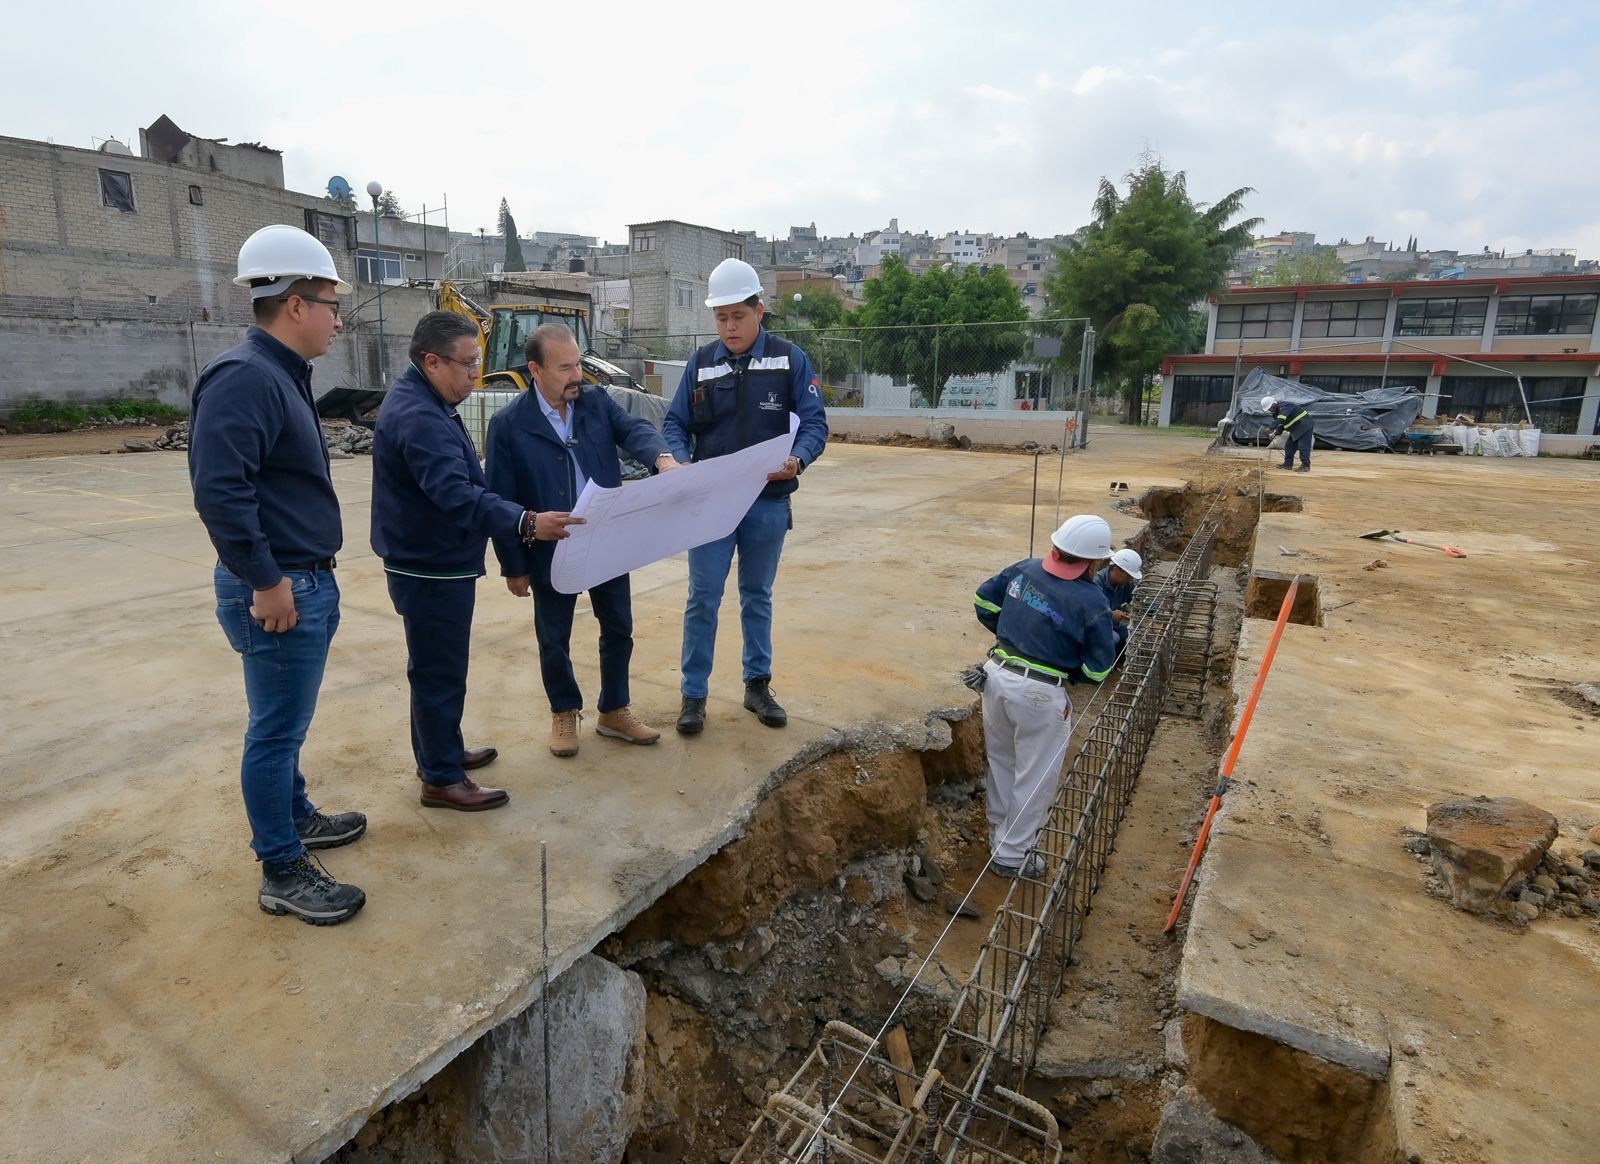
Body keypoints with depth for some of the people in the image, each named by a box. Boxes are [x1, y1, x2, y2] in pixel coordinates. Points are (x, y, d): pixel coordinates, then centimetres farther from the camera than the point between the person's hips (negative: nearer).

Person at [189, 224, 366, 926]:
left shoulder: (281, 375, 13)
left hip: (307, 582, 10)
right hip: (278, 590, -10)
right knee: (277, 731, 1)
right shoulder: (245, 378, -19)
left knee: (285, 724, 22)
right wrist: (265, 582, -22)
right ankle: (282, 874, 14)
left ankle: (296, 817, 40)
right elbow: (219, 490, -27)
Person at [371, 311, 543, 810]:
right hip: (433, 569, -11)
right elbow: (457, 496, -37)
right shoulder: (419, 417, -25)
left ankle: (439, 751, 37)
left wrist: (517, 518, 23)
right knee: (440, 673, 0)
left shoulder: (419, 399, 10)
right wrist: (525, 521, -47)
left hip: (431, 562, 11)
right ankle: (442, 779, 14)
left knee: (435, 666, 21)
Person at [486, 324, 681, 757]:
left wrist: (662, 456, -41)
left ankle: (614, 712, 32)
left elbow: (633, 428, -16)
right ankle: (564, 714, 34)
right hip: (551, 553, -3)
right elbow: (501, 501, -7)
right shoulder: (508, 424, -9)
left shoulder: (598, 401, 1)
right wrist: (513, 566, -6)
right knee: (554, 640, 12)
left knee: (618, 629, 13)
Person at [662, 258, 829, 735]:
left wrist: (798, 459, -26)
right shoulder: (700, 363, 2)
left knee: (757, 597, 13)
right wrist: (681, 463, -18)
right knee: (703, 597, 1)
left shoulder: (790, 359, -2)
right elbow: (676, 423, 3)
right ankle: (694, 694, 14)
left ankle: (758, 685, 28)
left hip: (768, 502, 0)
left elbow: (814, 422, -6)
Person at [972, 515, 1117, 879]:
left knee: (1001, 760, 25)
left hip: (997, 674, 7)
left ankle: (999, 831, 45)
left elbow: (984, 601, 11)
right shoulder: (1091, 601, -18)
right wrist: (1066, 672, 8)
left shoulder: (1024, 569, -3)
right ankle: (1012, 855, 25)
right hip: (1039, 693, -6)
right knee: (1035, 776, 13)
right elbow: (1097, 670, -11)